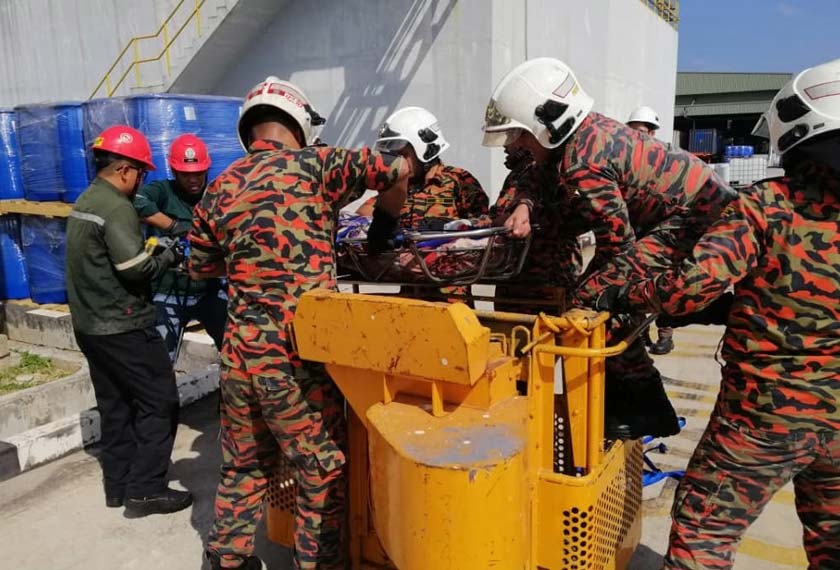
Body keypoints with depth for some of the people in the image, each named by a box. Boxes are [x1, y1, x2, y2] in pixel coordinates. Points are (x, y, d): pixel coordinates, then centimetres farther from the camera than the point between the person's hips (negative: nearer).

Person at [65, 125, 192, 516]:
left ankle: (118, 485, 24)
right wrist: (169, 258, -6)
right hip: (123, 327, -10)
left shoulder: (84, 203, 13)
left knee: (115, 406, 16)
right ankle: (145, 489, 4)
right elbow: (136, 270, -22)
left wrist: (149, 249, 8)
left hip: (90, 324, 10)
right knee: (159, 403, -1)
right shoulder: (117, 208, -18)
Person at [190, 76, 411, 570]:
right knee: (323, 472, 9)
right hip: (298, 355, -5)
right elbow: (398, 169, -4)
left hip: (241, 351, 6)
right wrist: (383, 225, 11)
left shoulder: (219, 190, 10)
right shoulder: (313, 165, -3)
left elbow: (200, 267, 21)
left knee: (245, 466, 22)